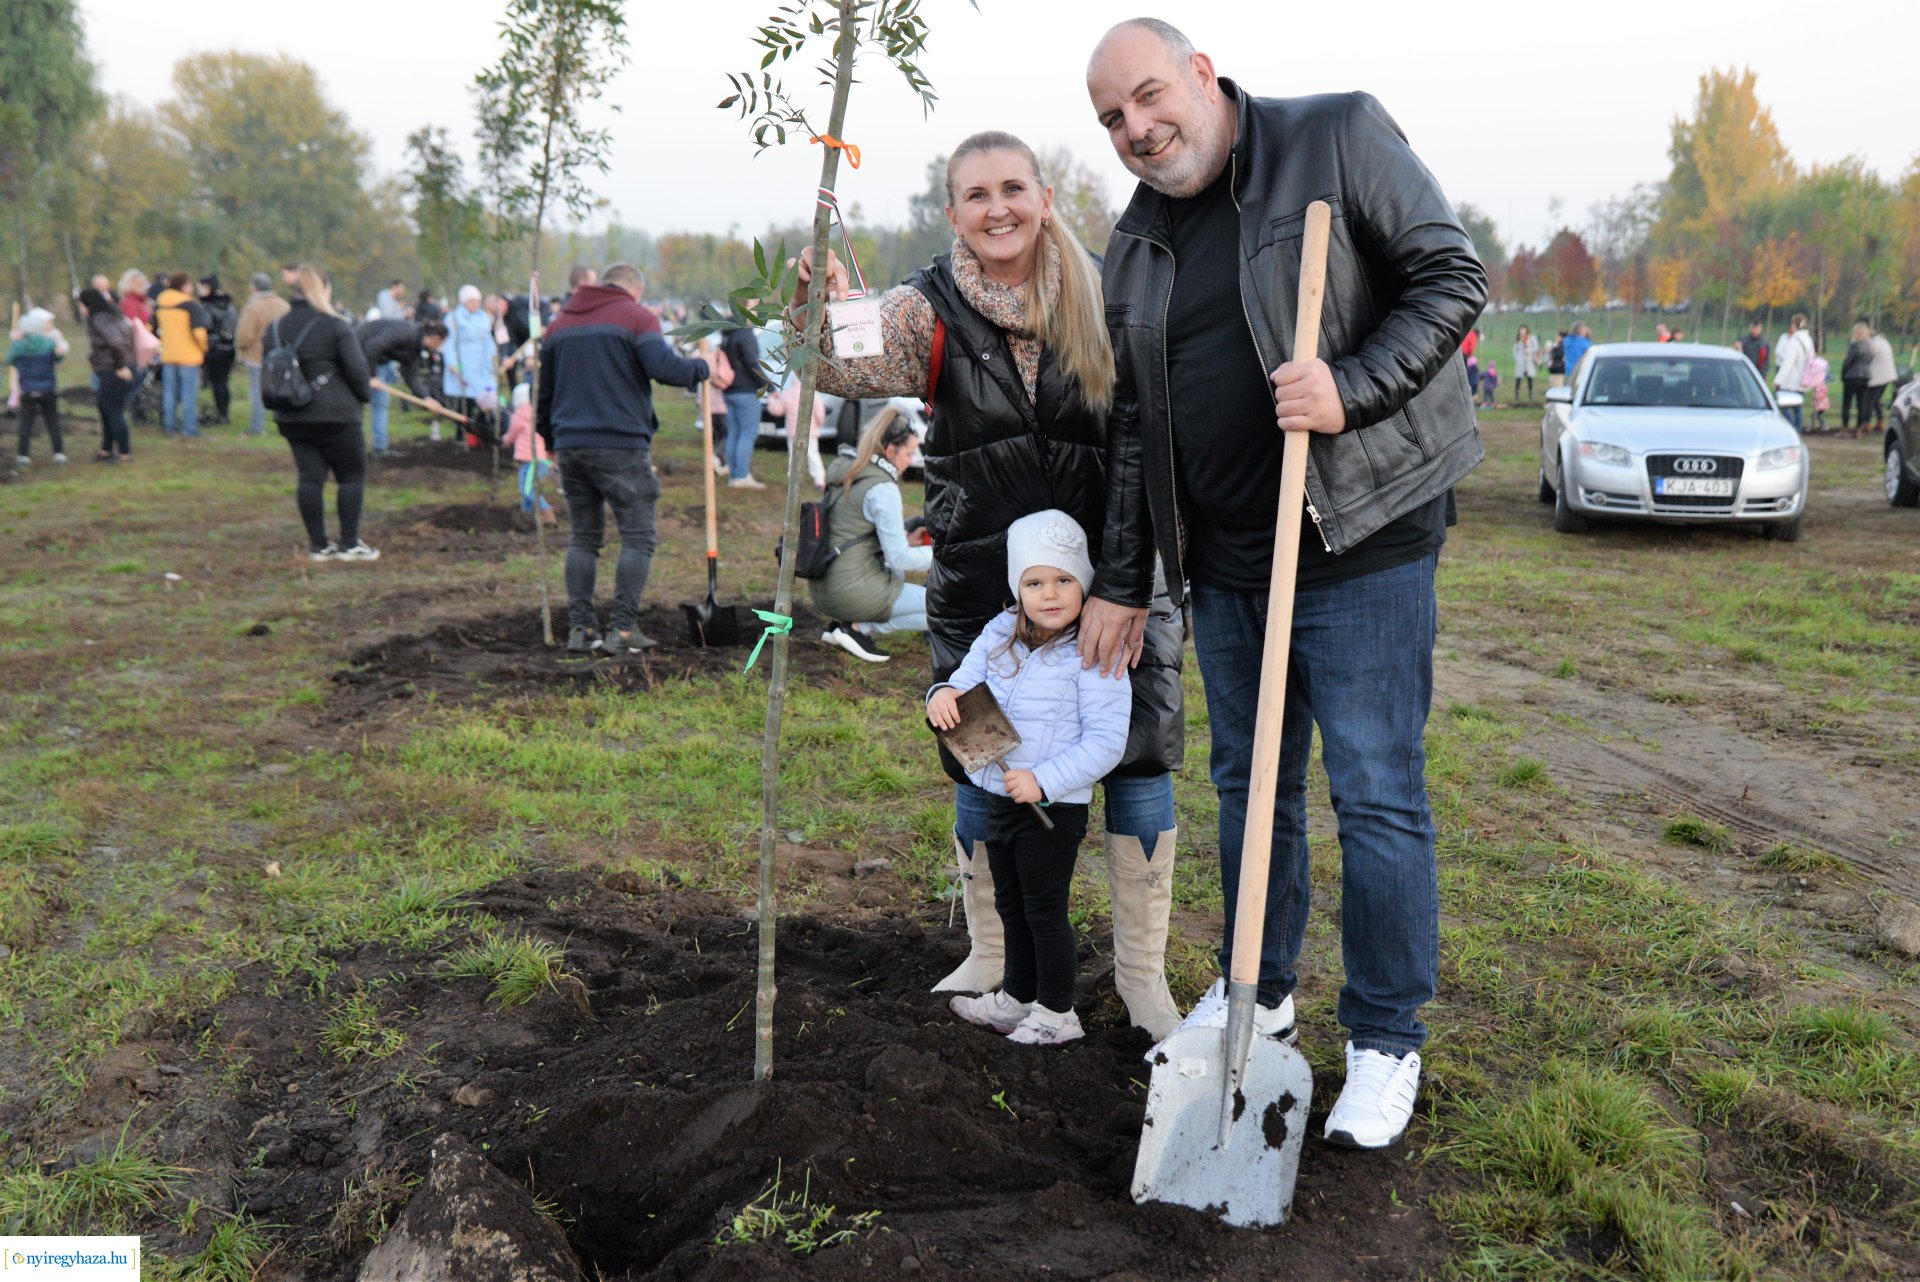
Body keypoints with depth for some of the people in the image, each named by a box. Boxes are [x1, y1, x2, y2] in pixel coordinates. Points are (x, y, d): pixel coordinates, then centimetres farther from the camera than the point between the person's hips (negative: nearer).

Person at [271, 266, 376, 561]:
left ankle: (318, 545, 9)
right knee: (352, 476, 5)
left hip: (291, 418, 6)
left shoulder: (276, 327, 8)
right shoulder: (336, 326, -10)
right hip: (334, 415, -6)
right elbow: (356, 368, -10)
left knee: (310, 477, 7)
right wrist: (364, 394, 8)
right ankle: (350, 544, 4)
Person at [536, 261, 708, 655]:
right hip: (621, 446, -6)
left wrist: (549, 437, 32)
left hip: (570, 446, 6)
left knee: (583, 537, 13)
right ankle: (622, 629, -6)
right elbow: (665, 368, -16)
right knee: (638, 536, 0)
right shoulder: (636, 317, -1)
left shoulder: (560, 323, 18)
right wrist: (700, 368, 2)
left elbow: (544, 390, 22)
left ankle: (580, 627, 8)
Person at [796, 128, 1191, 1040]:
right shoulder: (931, 311, -3)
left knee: (1138, 765, 0)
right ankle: (990, 957, 31)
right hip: (980, 580, 0)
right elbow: (850, 366, -22)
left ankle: (1141, 973, 18)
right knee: (983, 771, 8)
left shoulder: (1102, 295, 0)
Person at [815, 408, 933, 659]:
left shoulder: (845, 471, 9)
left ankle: (842, 624, 14)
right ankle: (860, 628, -6)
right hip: (853, 590, -9)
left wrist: (904, 532, 17)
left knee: (897, 573, 36)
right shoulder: (882, 489, -17)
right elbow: (899, 557, -16)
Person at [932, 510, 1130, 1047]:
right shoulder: (998, 635, 1)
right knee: (1011, 905, 21)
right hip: (1000, 797, 7)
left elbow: (1106, 741, -20)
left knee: (1045, 908, 5)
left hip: (1054, 806, -7)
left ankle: (1056, 1012, 23)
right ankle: (1017, 996, 40)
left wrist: (1043, 780, -26)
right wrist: (944, 694, -16)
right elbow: (967, 682, 8)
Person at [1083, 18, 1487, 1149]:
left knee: (1377, 793, -1)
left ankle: (1388, 1041, 15)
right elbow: (1136, 426, 15)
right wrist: (1123, 581, 14)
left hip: (1363, 543, -5)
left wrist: (1353, 389, -21)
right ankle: (1260, 993, 34)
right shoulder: (1137, 246, 12)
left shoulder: (1338, 136, -4)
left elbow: (1454, 276, -6)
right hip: (1224, 561, 6)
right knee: (1248, 784, 15)